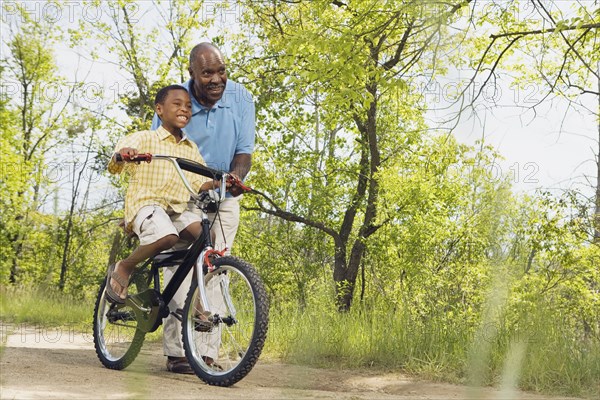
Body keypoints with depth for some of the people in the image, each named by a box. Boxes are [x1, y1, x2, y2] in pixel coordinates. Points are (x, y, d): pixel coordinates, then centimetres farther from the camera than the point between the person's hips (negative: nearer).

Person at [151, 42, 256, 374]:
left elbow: (244, 150, -11)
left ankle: (207, 353, 1)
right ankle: (178, 351, -7)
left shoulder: (240, 98, -10)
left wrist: (236, 176, -33)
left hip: (223, 198, 1)